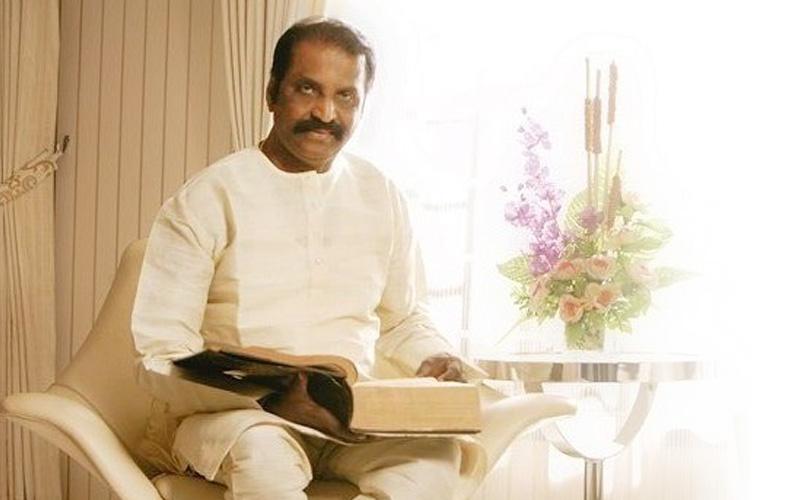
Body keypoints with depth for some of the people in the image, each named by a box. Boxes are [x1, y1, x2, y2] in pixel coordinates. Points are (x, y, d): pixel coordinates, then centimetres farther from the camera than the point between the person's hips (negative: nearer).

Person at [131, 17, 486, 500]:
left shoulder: (383, 198, 11)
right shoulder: (207, 198, -4)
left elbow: (404, 322, 24)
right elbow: (161, 355, -8)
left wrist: (436, 360, -1)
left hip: (354, 417, 4)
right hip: (231, 412, -4)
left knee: (437, 451, -30)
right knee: (264, 455, -40)